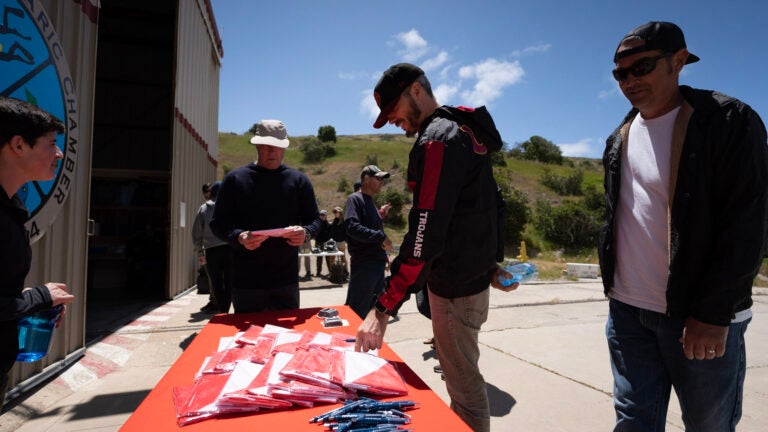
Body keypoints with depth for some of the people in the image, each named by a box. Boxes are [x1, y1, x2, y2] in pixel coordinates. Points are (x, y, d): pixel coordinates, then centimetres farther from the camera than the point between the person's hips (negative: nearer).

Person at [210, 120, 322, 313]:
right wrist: (239, 237, -20)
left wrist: (305, 232, -16)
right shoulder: (235, 179, 2)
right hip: (246, 280, -1)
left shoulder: (299, 180, 5)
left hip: (287, 280, 1)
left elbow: (314, 219, 7)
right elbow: (218, 223, 1)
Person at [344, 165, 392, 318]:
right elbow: (352, 227, -25)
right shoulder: (355, 199, -9)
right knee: (357, 310, -4)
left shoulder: (370, 202, 19)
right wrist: (381, 237, -22)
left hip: (377, 263, 9)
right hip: (363, 264, -9)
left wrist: (384, 254, 18)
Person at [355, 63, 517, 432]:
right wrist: (492, 263, 21)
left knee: (465, 389, 5)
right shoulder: (466, 130, 13)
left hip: (455, 289, -10)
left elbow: (425, 234, -27)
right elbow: (488, 205, 17)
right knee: (461, 377, 22)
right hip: (473, 277, 10)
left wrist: (383, 309, -25)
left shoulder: (438, 141, -19)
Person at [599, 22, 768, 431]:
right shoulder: (620, 138, 9)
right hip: (627, 312, 4)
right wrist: (614, 283, 13)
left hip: (702, 316, -4)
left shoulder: (729, 121, -6)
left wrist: (713, 313, -16)